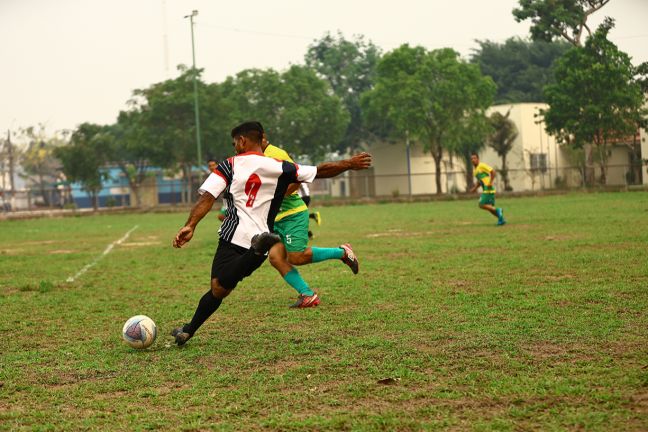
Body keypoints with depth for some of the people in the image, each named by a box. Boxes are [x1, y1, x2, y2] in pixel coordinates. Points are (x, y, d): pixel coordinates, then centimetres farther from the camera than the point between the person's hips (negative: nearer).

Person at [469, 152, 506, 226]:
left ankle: (497, 210, -12)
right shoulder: (475, 170, 19)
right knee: (490, 207, 8)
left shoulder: (482, 166, -9)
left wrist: (491, 182, -22)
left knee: (482, 205, -13)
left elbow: (493, 171, -16)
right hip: (485, 190, 9)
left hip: (488, 189, -9)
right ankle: (501, 219, 9)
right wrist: (475, 188, 16)